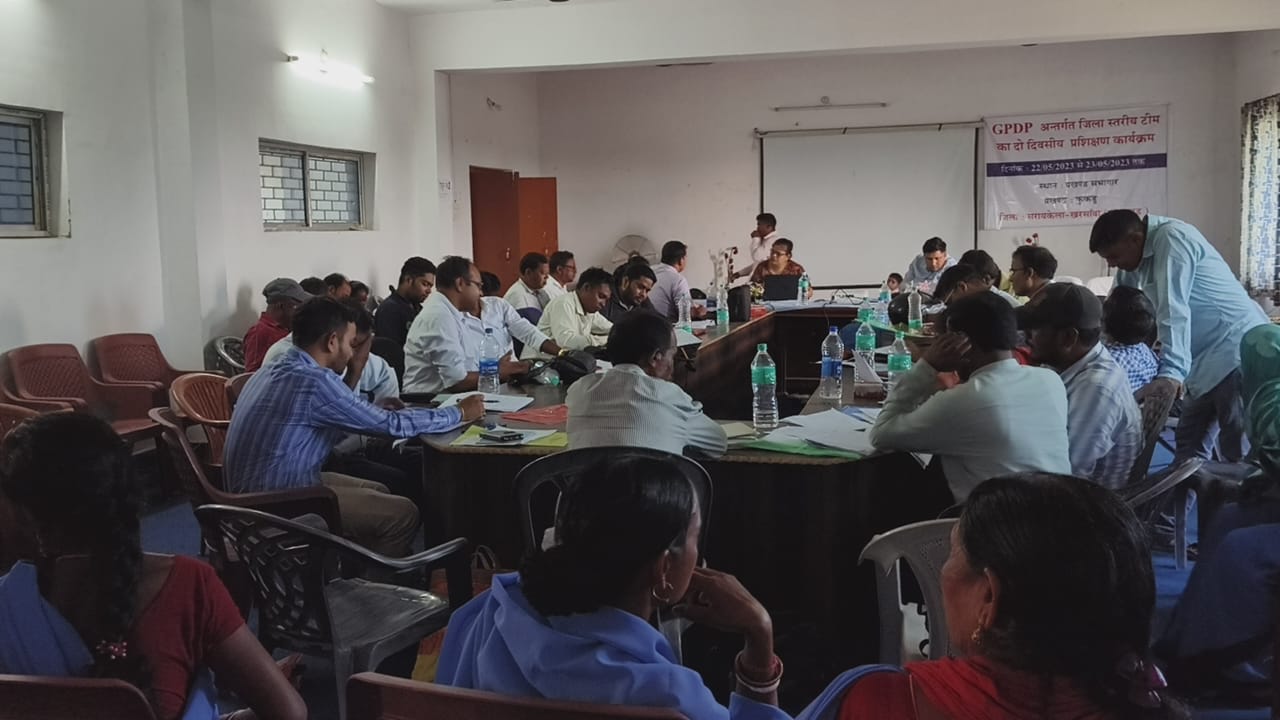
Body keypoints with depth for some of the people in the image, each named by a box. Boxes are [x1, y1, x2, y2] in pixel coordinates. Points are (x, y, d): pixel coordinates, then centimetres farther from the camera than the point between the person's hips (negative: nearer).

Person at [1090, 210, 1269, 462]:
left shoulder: (1171, 238, -18)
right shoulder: (1136, 259, 9)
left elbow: (1174, 309, -28)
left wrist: (1171, 373, -35)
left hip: (1238, 347, -10)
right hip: (1206, 357, 10)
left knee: (1237, 451, -8)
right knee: (1190, 444, 11)